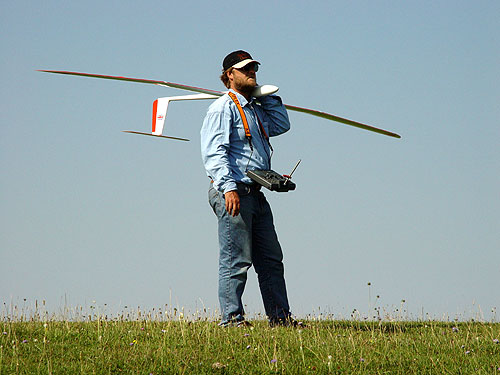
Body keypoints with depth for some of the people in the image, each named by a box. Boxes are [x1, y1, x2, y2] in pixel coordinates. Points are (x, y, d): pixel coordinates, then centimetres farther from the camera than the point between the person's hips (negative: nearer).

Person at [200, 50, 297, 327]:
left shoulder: (256, 109, 21)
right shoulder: (223, 108, -6)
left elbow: (281, 125, 24)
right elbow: (214, 152, -15)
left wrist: (267, 96, 16)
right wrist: (228, 187, -25)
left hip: (255, 195, 9)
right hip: (232, 193, -9)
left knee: (271, 259, 9)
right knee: (236, 260, -8)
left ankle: (279, 317, 13)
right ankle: (231, 319, -5)